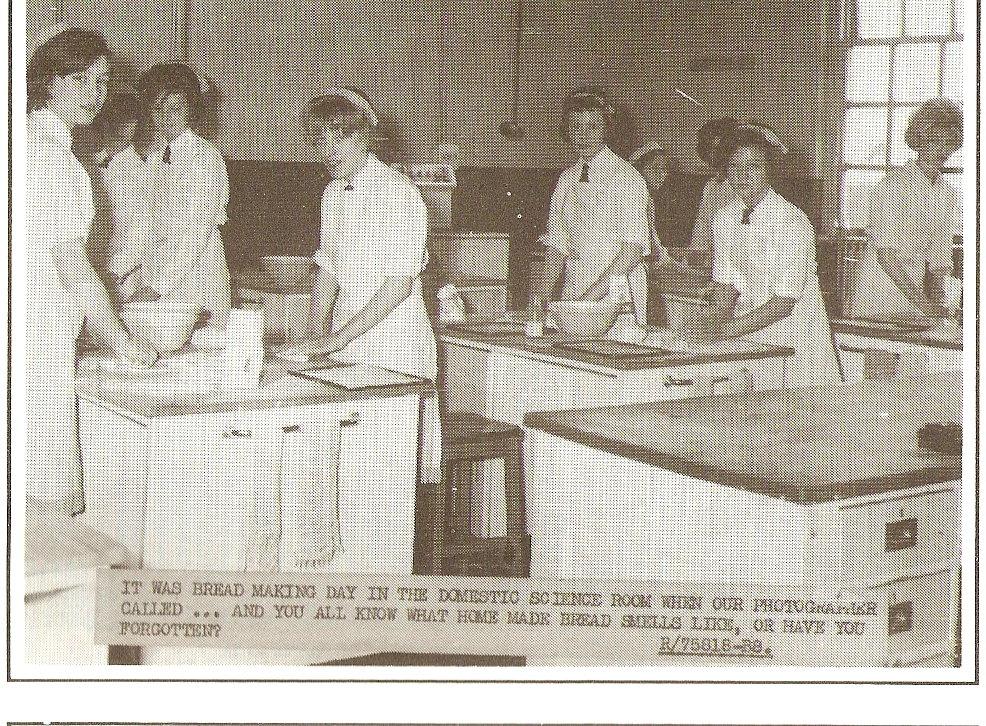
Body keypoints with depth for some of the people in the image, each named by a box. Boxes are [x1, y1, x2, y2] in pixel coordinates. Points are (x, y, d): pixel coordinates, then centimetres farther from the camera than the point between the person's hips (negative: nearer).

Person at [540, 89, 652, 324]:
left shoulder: (627, 177, -8)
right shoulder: (567, 179, 11)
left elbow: (633, 250, -15)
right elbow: (556, 243, 11)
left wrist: (596, 293, -22)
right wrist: (545, 294, -2)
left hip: (615, 296, -5)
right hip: (572, 295, 5)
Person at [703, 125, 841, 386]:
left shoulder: (793, 224, -18)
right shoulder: (723, 219, 2)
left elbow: (784, 303, -20)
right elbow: (725, 285, 7)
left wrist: (726, 330, -23)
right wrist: (711, 328, -10)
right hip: (748, 341, 5)